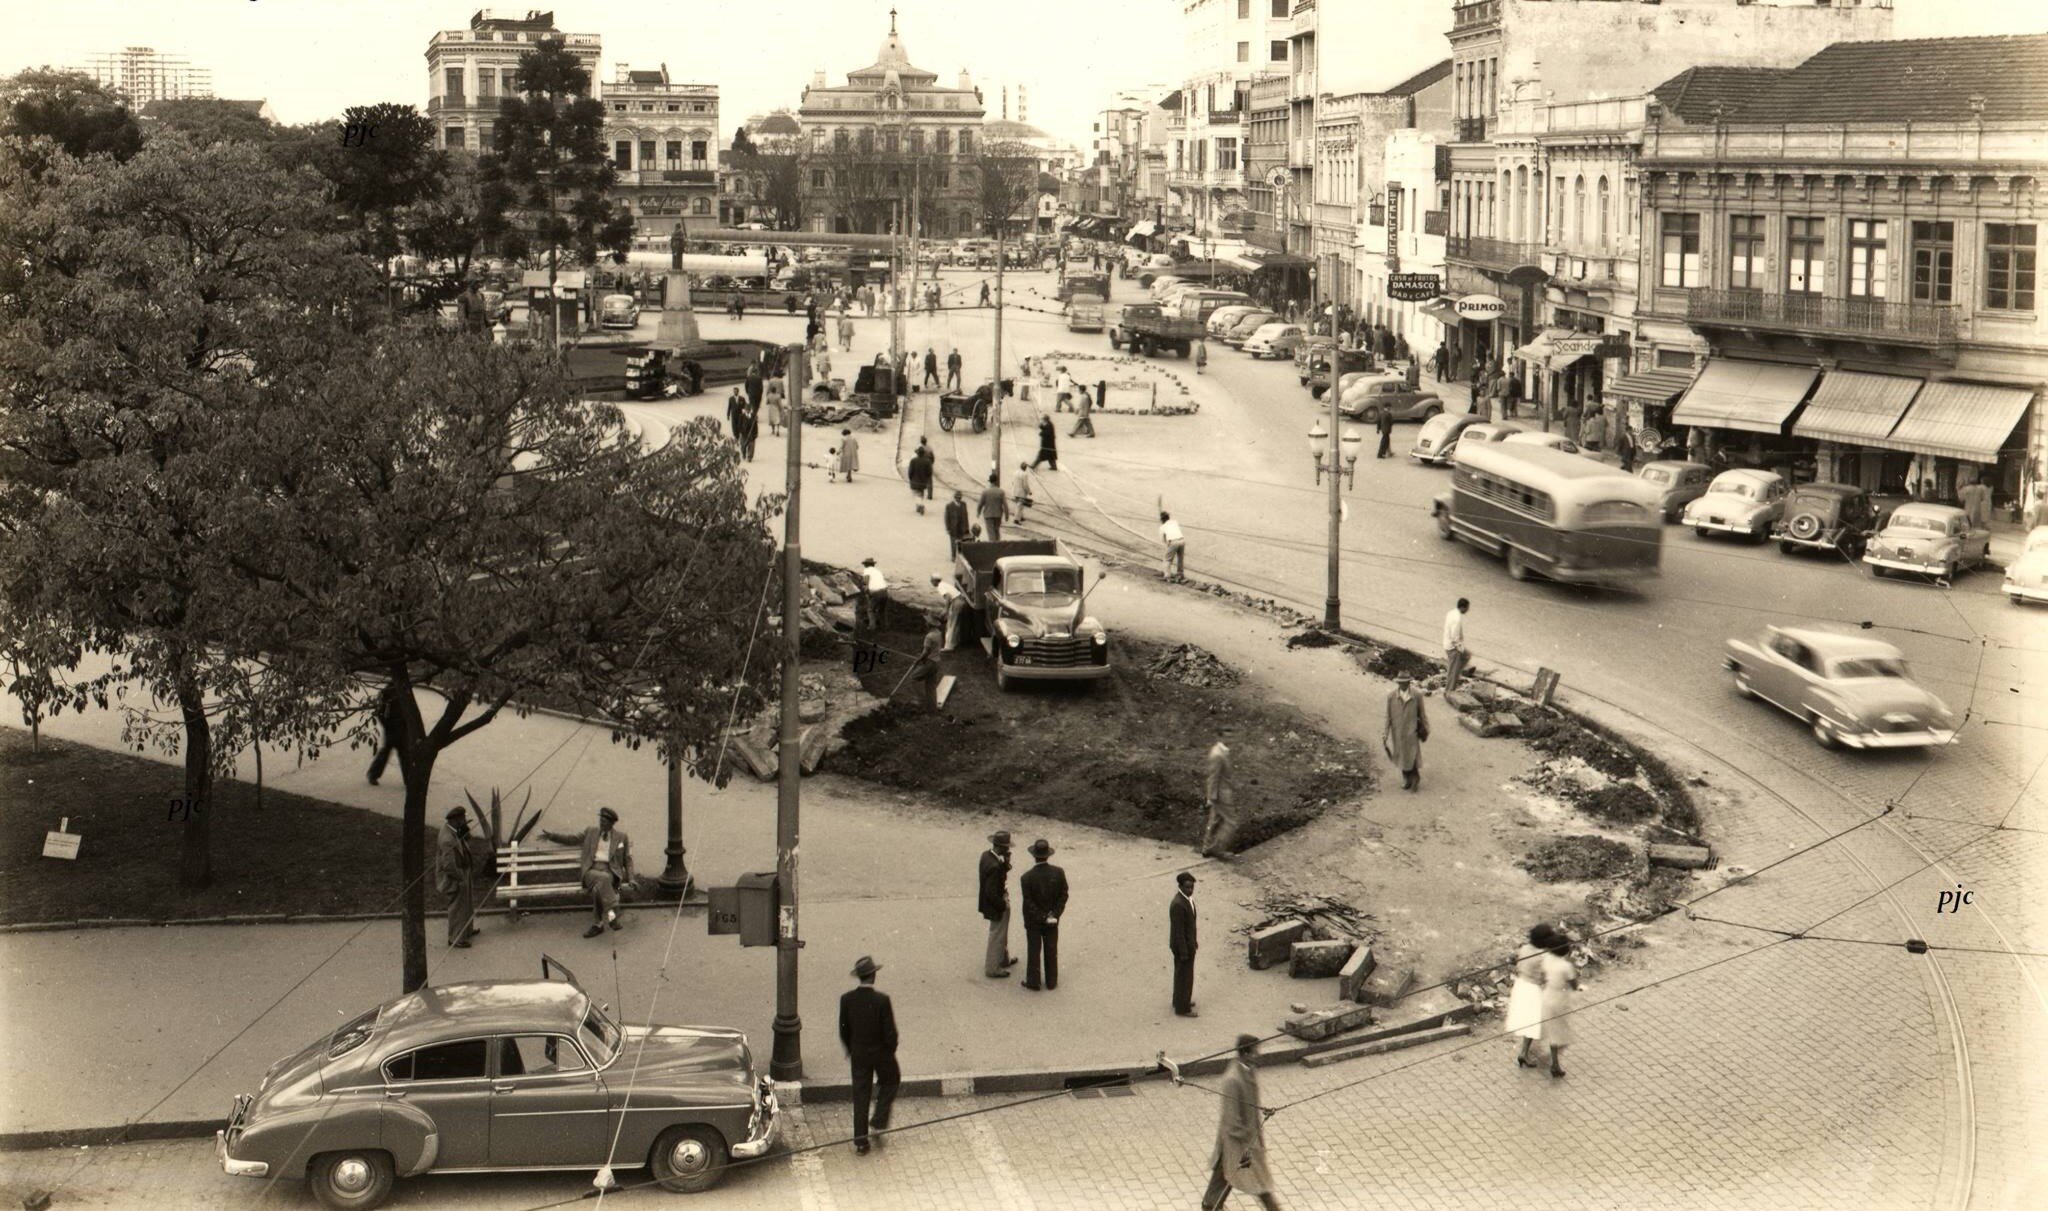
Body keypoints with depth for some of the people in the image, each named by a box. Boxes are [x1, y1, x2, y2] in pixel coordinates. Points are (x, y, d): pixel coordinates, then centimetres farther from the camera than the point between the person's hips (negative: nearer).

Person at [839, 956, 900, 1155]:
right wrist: (891, 1050, 2)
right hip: (881, 1053, -3)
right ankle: (880, 1121, 20)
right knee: (890, 1080, 27)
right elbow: (890, 1032, -18)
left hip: (859, 1054, 3)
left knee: (860, 1096, 13)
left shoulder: (846, 999, -13)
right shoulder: (882, 1000, -24)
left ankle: (860, 1141, 17)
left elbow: (844, 1030, -2)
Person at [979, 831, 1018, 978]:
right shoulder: (994, 866, -33)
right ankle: (992, 969, 24)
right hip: (997, 906, -9)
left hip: (999, 903, 9)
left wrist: (1005, 863, -15)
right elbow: (991, 892, -30)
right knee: (997, 936, 9)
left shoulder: (987, 855, -6)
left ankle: (1003, 959, 47)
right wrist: (1003, 905, -17)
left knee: (1002, 934, 28)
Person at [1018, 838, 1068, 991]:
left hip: (1033, 921, -3)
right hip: (1053, 921, 3)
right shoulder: (1058, 873, -15)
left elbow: (1029, 903, -20)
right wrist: (1054, 915, -6)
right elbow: (1063, 896, -10)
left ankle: (1033, 982, 24)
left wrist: (1042, 918, -11)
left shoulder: (1026, 878, -24)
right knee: (1051, 950, 17)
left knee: (1034, 951, 13)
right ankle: (1051, 982, 28)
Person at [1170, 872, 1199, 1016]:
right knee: (1184, 976, 4)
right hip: (1182, 945, -9)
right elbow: (1178, 930, -26)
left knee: (1182, 973, 23)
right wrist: (1183, 952, -20)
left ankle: (1180, 1000, 40)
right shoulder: (1178, 904, -30)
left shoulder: (1188, 897, 0)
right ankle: (1182, 1008, 17)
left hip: (1188, 943, 9)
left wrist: (1193, 942, 20)